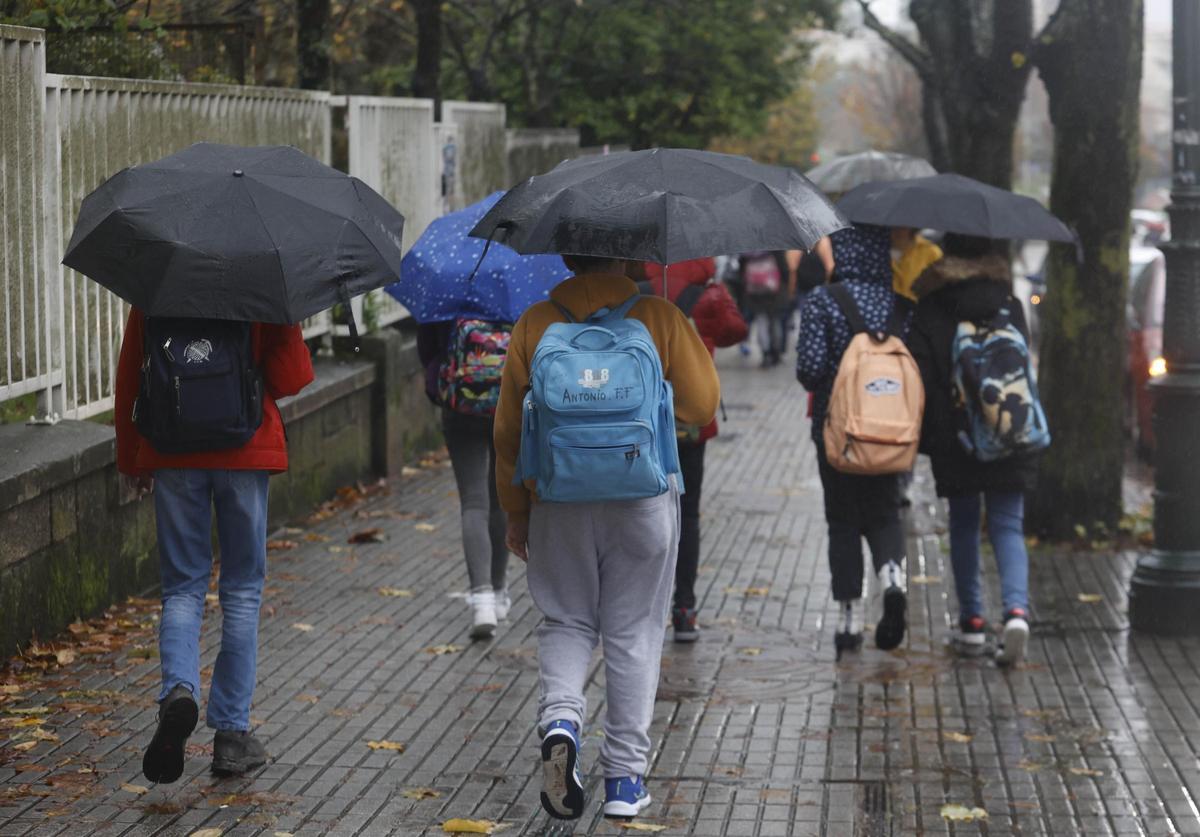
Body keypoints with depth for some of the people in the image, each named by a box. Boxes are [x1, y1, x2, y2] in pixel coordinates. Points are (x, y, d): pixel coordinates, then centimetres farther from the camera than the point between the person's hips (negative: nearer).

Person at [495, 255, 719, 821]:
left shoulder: (534, 325, 0)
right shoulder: (660, 318, -5)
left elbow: (509, 429, 3)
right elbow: (703, 404, 2)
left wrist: (516, 511, 12)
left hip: (558, 501, 1)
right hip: (642, 499, -1)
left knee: (566, 621, 16)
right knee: (632, 634, 8)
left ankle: (560, 716, -12)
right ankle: (625, 776, 11)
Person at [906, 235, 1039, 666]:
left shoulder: (930, 314, -5)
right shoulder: (1010, 307, 3)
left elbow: (921, 379, -8)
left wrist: (922, 437, -2)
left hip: (955, 439, -1)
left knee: (964, 525, 12)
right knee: (1008, 525, 3)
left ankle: (971, 621, 12)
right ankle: (1016, 609, -19)